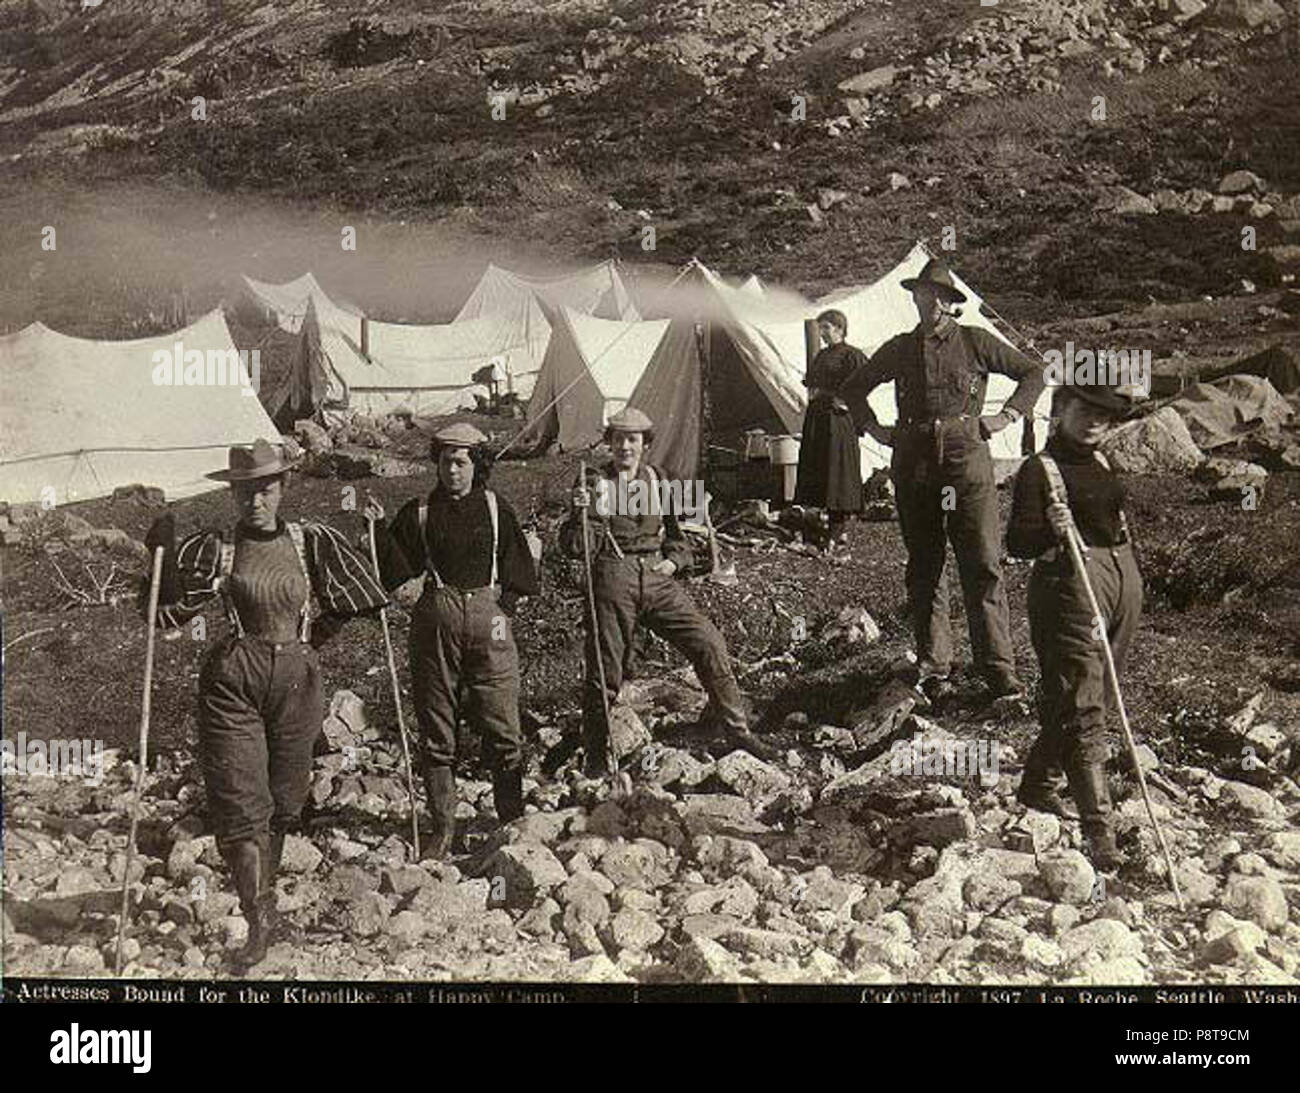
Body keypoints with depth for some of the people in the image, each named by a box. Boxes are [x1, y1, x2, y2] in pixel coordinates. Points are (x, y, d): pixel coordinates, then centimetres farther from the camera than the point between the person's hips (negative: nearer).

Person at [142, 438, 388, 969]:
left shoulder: (310, 542, 3)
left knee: (284, 801, 12)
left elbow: (347, 602, 15)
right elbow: (170, 612, -3)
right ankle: (258, 920, -3)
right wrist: (164, 556, -12)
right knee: (240, 804, -8)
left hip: (297, 679, 2)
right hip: (232, 679, -2)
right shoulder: (215, 548, 0)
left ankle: (263, 890, 32)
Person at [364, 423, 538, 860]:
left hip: (487, 616, -1)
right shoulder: (419, 512, 7)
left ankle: (513, 819, 13)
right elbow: (395, 569, 1)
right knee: (437, 730, 5)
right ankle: (442, 828, 14)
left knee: (501, 727, -1)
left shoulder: (495, 508, 7)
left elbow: (520, 573, 11)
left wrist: (502, 604, 0)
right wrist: (379, 528, -9)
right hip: (436, 621, 1)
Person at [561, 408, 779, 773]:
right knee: (605, 669, 1)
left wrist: (673, 560, 4)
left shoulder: (657, 480, 12)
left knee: (709, 644, -3)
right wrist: (580, 512, -25)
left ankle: (738, 731, 8)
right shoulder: (596, 484, -1)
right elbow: (575, 548, -8)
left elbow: (674, 534, 24)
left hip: (657, 578, 4)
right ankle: (596, 756, 17)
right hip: (613, 580, -4)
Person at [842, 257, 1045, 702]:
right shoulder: (899, 349, 12)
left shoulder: (974, 341, 6)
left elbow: (1032, 373, 14)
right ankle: (932, 667, 14)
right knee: (924, 569, 6)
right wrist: (874, 428, 13)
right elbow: (853, 389, 25)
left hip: (966, 454, -3)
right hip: (913, 462, 3)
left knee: (982, 565, -8)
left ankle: (999, 669, -5)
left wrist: (1007, 415, 4)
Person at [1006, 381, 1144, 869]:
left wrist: (1131, 581, 24)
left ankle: (1037, 784, 34)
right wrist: (1050, 531, -32)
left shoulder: (1101, 463, 15)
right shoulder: (1040, 469, -9)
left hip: (1122, 578, 8)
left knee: (1078, 699, 16)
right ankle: (1098, 828, -14)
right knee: (1082, 708, -11)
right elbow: (1016, 541, -14)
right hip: (1069, 580, -8)